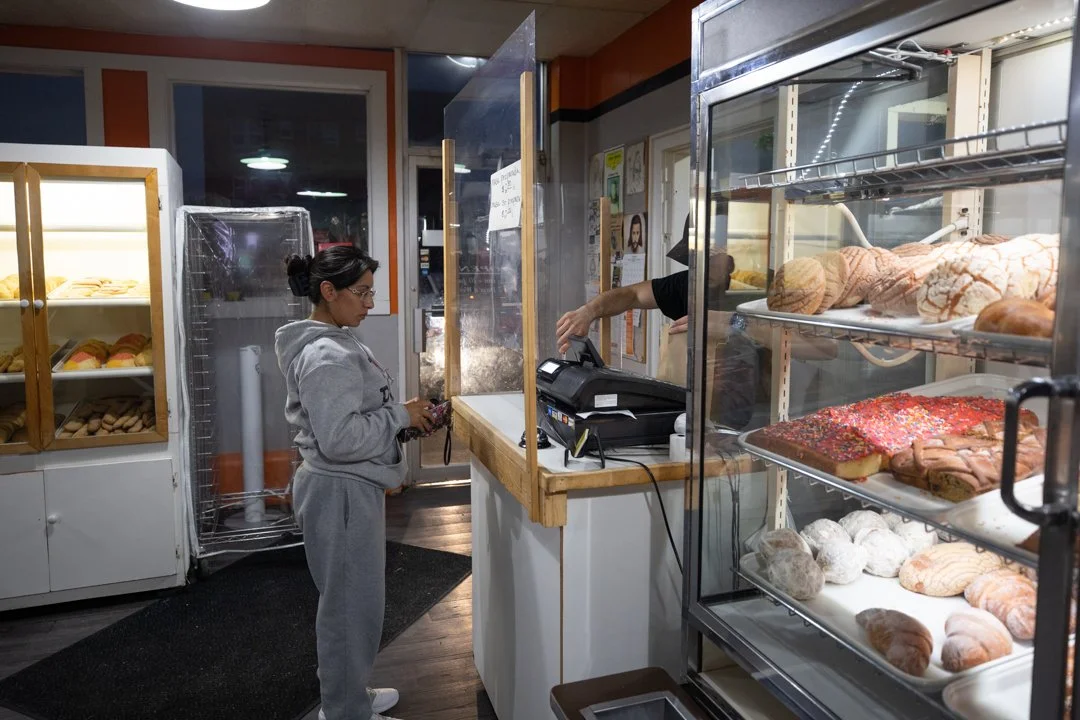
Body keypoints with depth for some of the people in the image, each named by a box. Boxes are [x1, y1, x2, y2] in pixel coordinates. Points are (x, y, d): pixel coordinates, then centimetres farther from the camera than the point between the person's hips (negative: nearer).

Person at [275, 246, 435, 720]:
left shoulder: (331, 344, 10)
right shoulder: (327, 357, -23)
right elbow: (339, 438, -28)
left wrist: (401, 415, 6)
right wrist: (400, 416, -18)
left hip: (348, 487, 11)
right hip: (341, 492, -11)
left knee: (346, 602, 23)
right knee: (351, 606, 4)